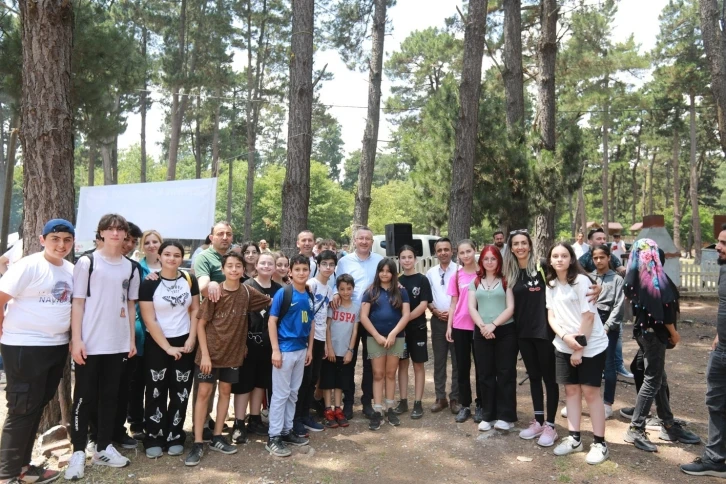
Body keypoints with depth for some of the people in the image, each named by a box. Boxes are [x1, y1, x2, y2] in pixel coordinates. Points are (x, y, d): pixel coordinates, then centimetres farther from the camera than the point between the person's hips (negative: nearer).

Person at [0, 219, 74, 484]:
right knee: (22, 410, 1)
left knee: (37, 407, 15)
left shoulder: (71, 270, 7)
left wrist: (73, 336, 11)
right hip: (25, 347, -7)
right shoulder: (28, 266, -13)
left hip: (57, 346, 7)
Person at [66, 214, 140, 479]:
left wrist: (132, 340, 8)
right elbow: (77, 303, -5)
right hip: (90, 343, -3)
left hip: (118, 344, 4)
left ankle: (104, 447, 22)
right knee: (84, 397, 4)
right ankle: (78, 451, 14)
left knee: (110, 396, 11)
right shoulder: (86, 262, -3)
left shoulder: (131, 268, 8)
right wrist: (77, 340, -11)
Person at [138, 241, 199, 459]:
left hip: (184, 343, 3)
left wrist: (192, 338, -6)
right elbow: (149, 320, -12)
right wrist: (167, 347, -14)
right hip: (157, 345, -2)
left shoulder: (189, 280, 1)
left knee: (180, 393, 7)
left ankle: (175, 437, 20)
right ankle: (154, 439, 18)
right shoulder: (149, 283, -9)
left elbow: (195, 310, 5)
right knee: (156, 393, 5)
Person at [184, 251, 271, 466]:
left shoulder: (248, 293, -3)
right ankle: (198, 444, 8)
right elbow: (200, 324, -11)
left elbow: (271, 303, 12)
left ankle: (217, 438, 26)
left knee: (225, 391, 12)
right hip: (210, 351, -4)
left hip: (233, 351, 4)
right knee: (204, 393, 0)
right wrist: (205, 354, -15)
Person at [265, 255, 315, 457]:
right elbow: (271, 322, -12)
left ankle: (286, 431, 26)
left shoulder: (310, 296, 6)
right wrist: (275, 350, -16)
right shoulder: (282, 293, -11)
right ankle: (273, 437, 9)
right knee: (280, 394, 0)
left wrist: (310, 348, 10)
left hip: (301, 350, 6)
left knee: (293, 393, 14)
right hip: (284, 350, -6)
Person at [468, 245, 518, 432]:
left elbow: (510, 307, -6)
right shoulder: (475, 282, 11)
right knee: (485, 374, 7)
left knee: (506, 374, 1)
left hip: (505, 331, -3)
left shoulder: (506, 280, 2)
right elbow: (471, 307, 4)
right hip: (481, 333, 3)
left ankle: (506, 416, 9)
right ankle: (488, 416, 15)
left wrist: (493, 325, -16)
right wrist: (482, 326, -11)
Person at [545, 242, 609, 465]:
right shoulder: (551, 284, 6)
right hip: (564, 346, 6)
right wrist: (565, 336, -14)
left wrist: (579, 348, -15)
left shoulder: (581, 281, -14)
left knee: (590, 391, -1)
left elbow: (588, 316, -16)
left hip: (591, 346, -6)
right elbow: (551, 316, 5)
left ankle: (600, 444, 10)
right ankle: (574, 439, 20)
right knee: (571, 390, 10)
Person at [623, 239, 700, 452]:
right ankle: (636, 429, 3)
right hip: (654, 332, -8)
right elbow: (664, 308, -17)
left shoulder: (636, 278, 5)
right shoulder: (656, 278, -17)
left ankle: (669, 426, 26)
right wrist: (674, 332, -5)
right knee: (652, 381, -1)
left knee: (659, 379, 16)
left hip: (642, 330, 8)